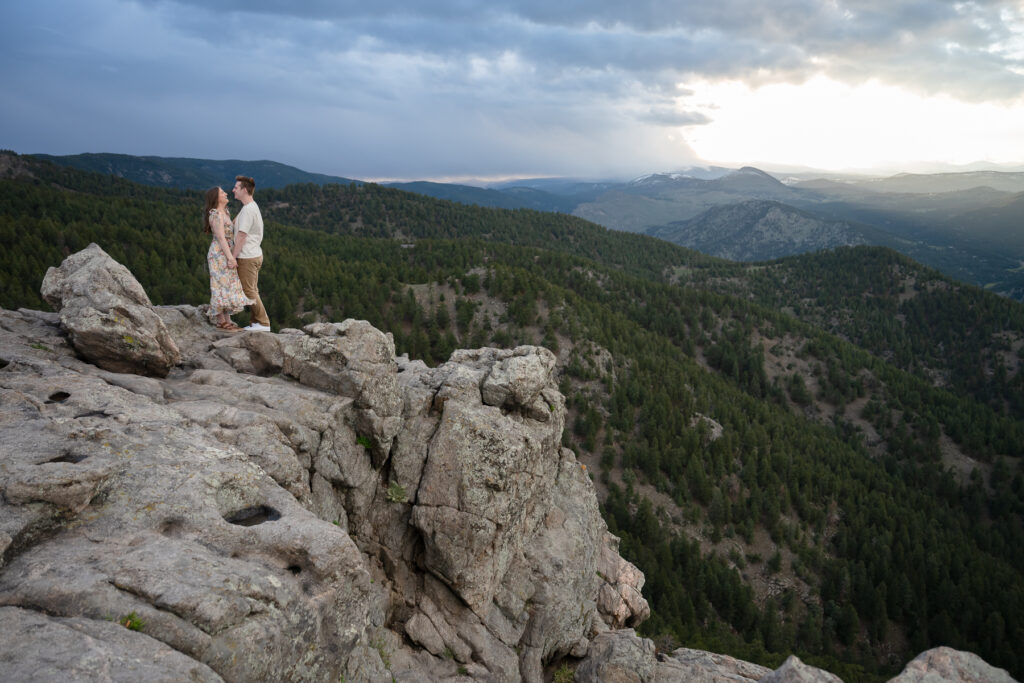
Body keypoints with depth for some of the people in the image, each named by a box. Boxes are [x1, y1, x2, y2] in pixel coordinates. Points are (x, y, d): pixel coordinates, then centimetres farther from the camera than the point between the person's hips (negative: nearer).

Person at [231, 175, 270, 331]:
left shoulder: (248, 210, -18)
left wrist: (233, 257, -14)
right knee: (251, 290, 14)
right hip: (254, 255, 10)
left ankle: (263, 323, 0)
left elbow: (241, 236, -19)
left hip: (247, 257, -10)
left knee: (249, 290, -4)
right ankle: (257, 322, 19)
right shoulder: (253, 207, 15)